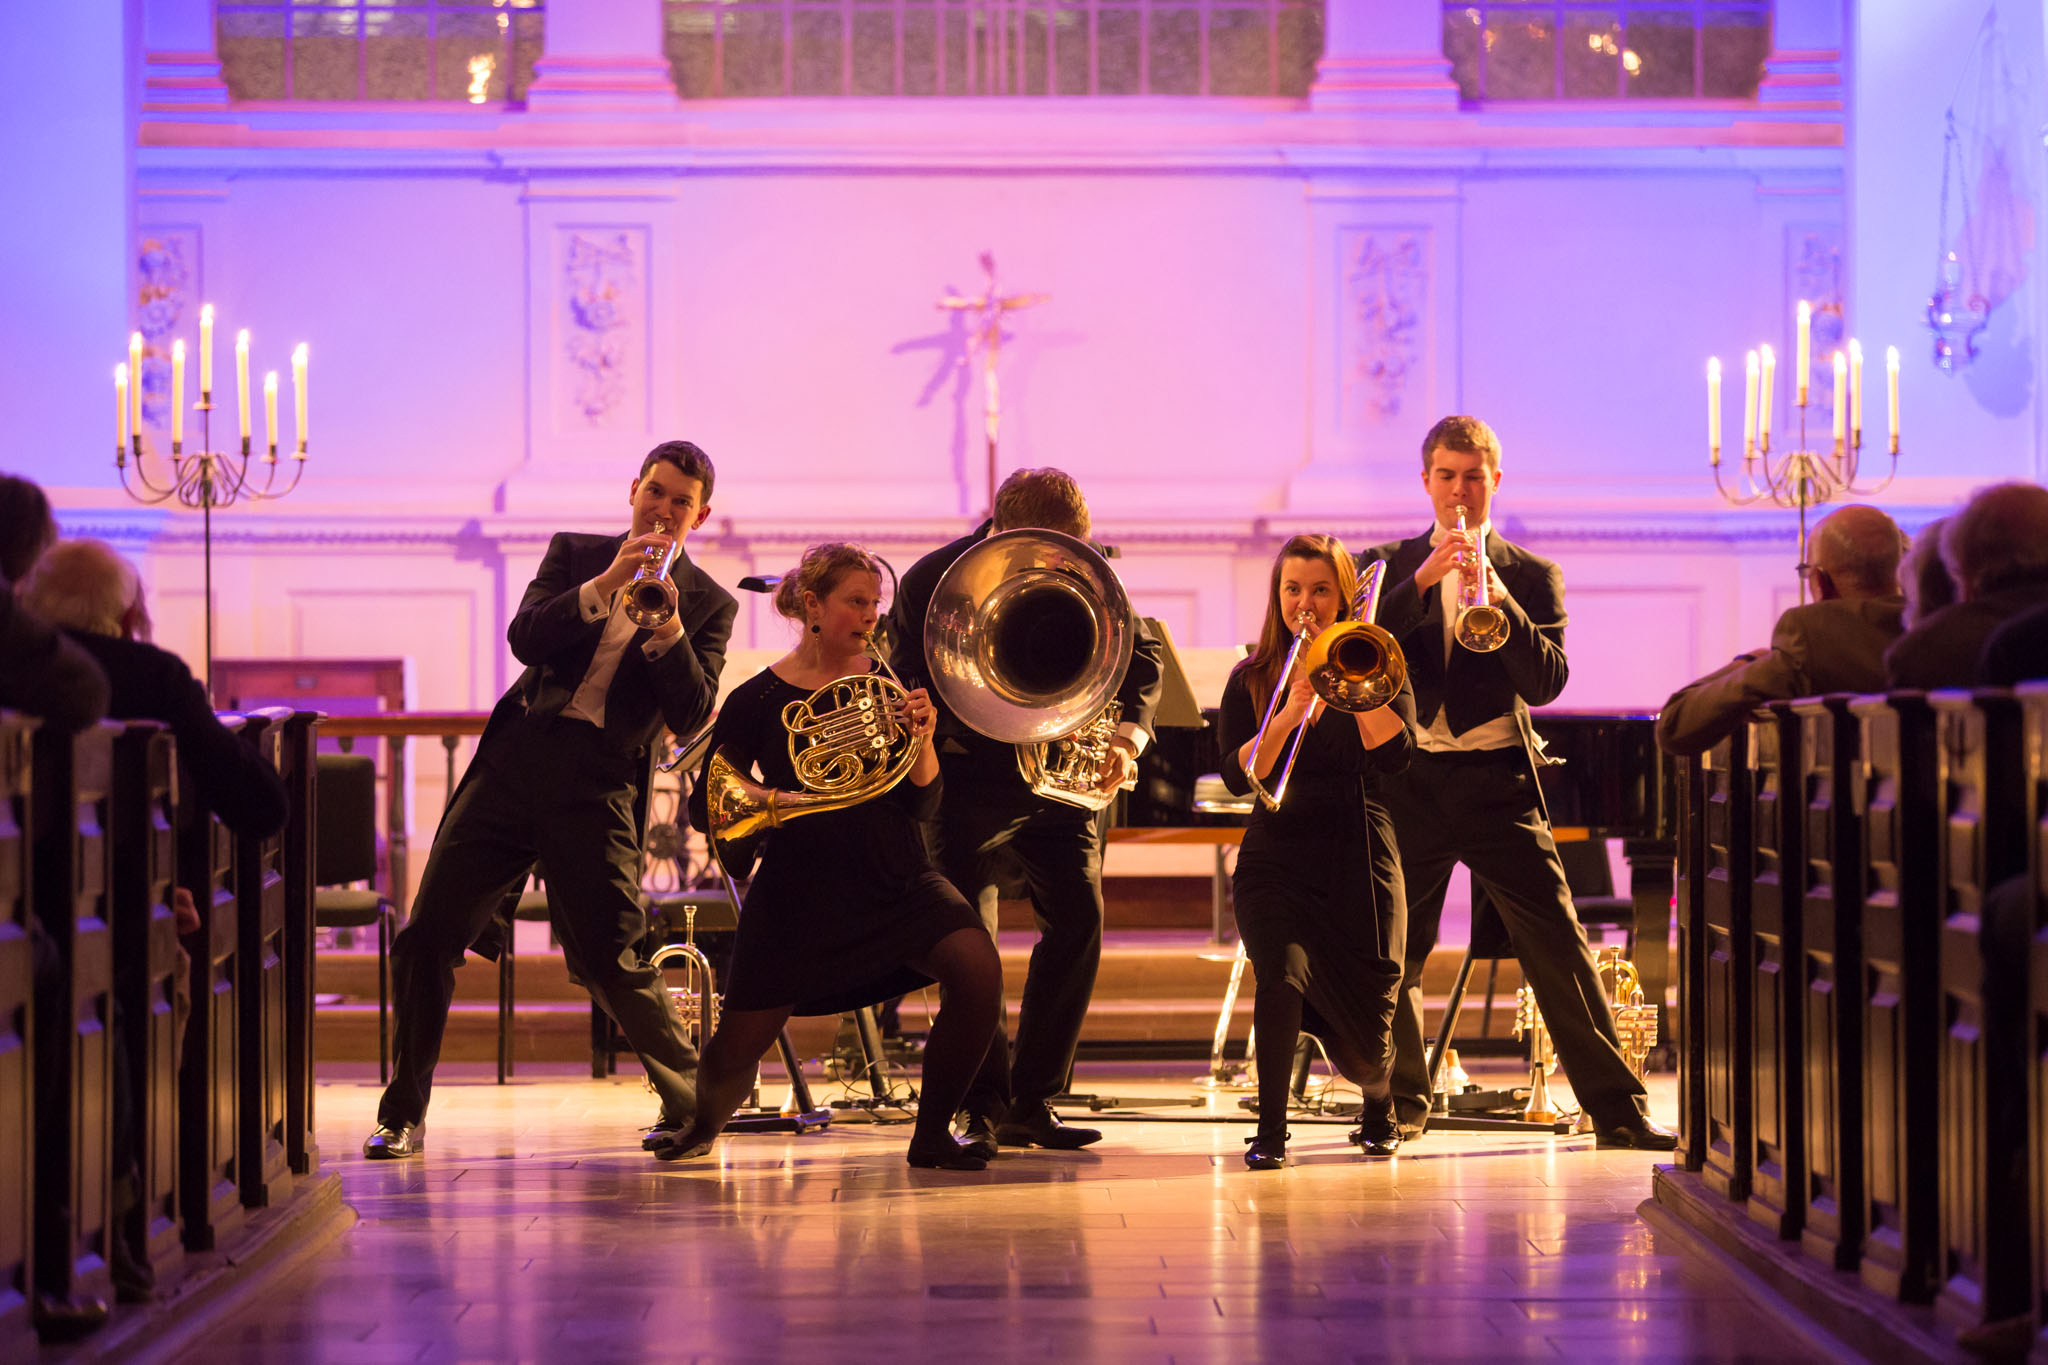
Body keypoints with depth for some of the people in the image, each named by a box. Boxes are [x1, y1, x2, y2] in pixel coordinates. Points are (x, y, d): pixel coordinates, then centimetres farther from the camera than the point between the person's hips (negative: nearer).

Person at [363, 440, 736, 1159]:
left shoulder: (708, 605, 8)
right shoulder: (575, 554, 14)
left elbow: (691, 715, -4)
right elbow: (526, 638, -3)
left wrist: (667, 625, -17)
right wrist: (605, 585, -15)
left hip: (599, 788, -2)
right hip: (516, 758, 2)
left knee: (612, 961, -9)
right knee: (426, 937, -3)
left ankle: (690, 1104, 13)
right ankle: (402, 1114, 10)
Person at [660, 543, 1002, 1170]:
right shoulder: (759, 699, -3)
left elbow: (921, 803, 0)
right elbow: (703, 809, -1)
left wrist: (922, 742, -20)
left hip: (897, 878, 2)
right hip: (799, 887, -1)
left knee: (978, 970, -24)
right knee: (740, 1042, 0)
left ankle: (932, 1136, -8)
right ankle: (704, 1126, 38)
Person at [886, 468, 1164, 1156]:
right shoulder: (931, 582, -12)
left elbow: (1139, 653, 6)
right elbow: (905, 686, -10)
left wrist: (1126, 738, -12)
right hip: (966, 777, -3)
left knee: (1078, 918, -8)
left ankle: (1031, 1103, 2)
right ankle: (982, 1109, -1)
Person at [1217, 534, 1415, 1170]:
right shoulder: (1250, 681, 8)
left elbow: (1395, 755, -12)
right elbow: (1238, 776, -5)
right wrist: (1288, 716, -19)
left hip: (1360, 861, 0)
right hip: (1276, 860, 0)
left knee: (1367, 1020, 0)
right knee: (1282, 973, -27)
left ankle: (1379, 1106, 36)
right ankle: (1271, 1131, -14)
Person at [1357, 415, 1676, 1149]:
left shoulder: (1532, 576, 9)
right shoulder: (1388, 567, 11)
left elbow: (1547, 681, -4)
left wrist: (1499, 600, -17)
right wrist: (1422, 580, -17)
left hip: (1497, 780, -1)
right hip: (1409, 779, 1)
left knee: (1559, 945, -6)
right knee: (1394, 948, 4)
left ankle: (1617, 1105, -3)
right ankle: (1403, 1100, 22)